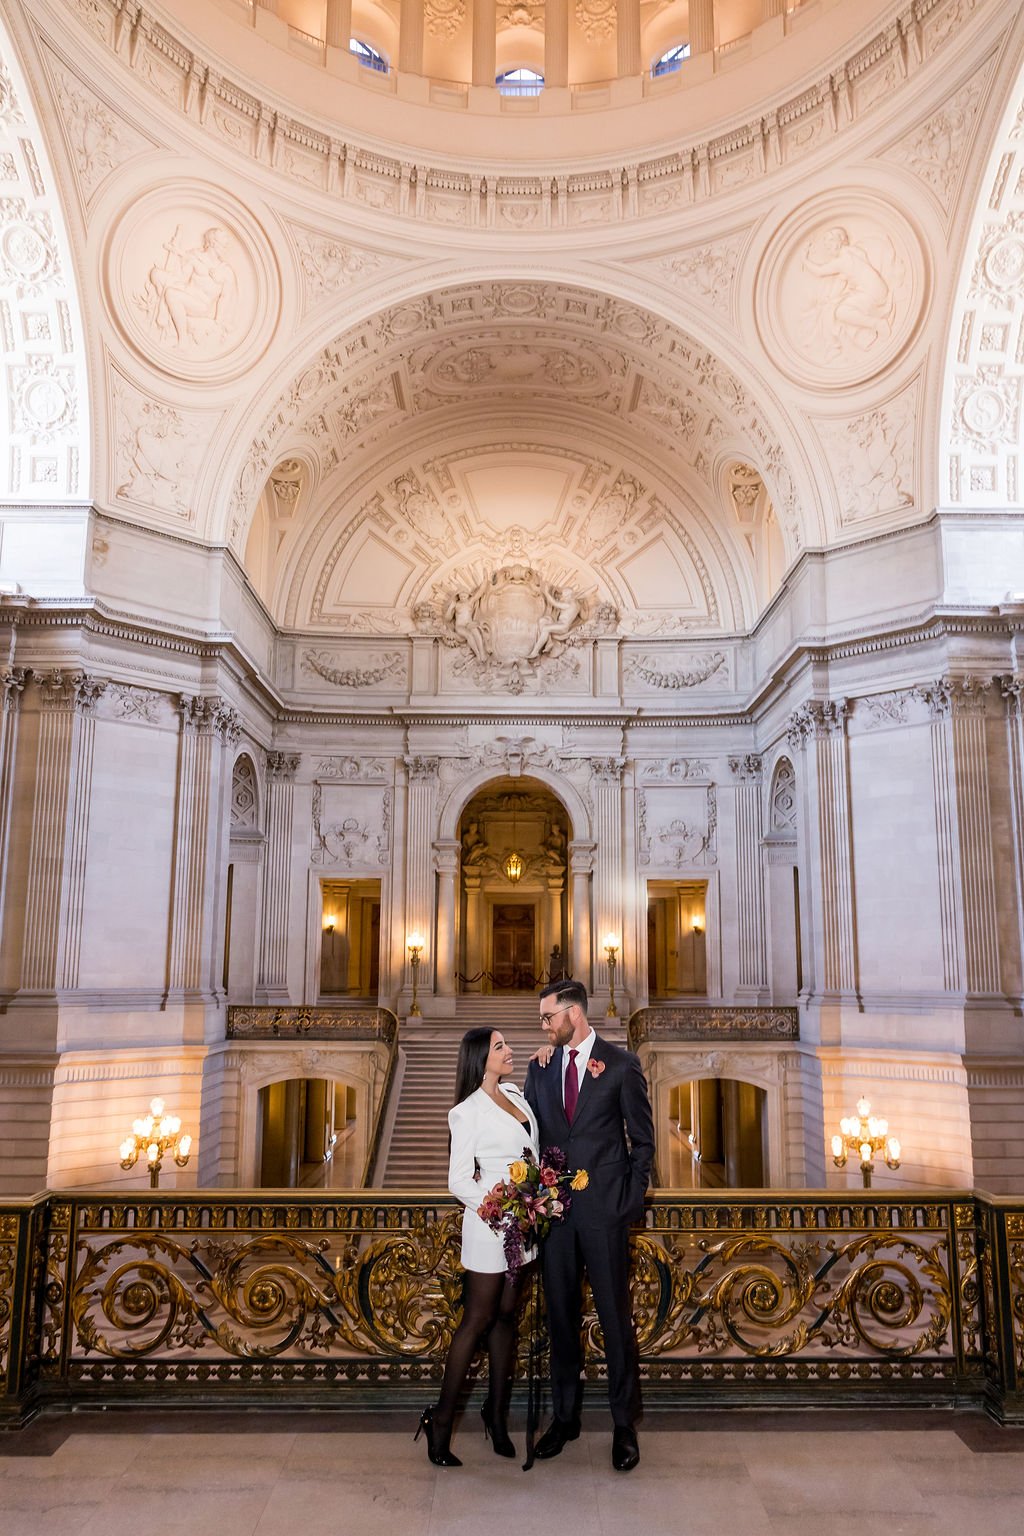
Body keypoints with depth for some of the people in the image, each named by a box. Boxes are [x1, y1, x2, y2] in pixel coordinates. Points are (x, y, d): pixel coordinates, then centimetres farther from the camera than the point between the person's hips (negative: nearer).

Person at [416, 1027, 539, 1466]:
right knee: (477, 1319, 1)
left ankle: (497, 1413, 26)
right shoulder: (467, 1112, -13)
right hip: (489, 1221, -6)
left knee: (506, 1315, 14)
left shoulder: (515, 1093, 7)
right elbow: (458, 1183, -12)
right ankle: (441, 1421, 13)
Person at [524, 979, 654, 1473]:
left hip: (604, 1209, -4)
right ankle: (564, 1417, 29)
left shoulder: (621, 1064, -5)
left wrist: (632, 1199, -5)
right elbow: (531, 1135, 10)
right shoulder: (540, 1066, 6)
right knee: (560, 1314, 13)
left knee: (615, 1316, 6)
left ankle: (624, 1425, 22)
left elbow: (642, 1139, -1)